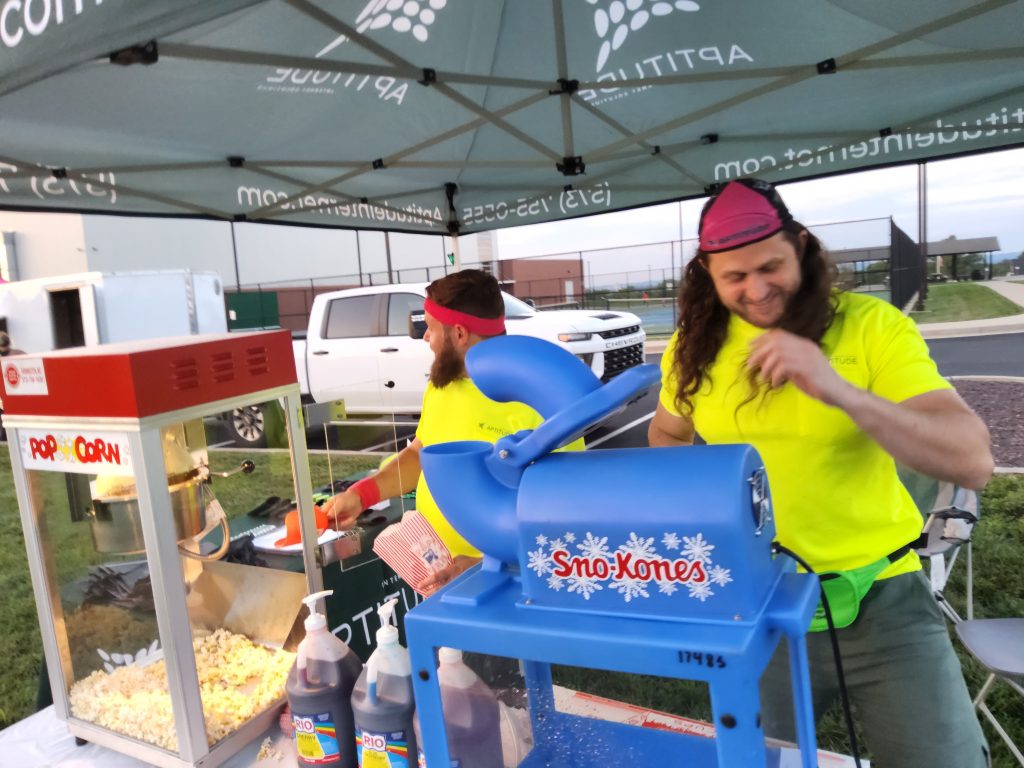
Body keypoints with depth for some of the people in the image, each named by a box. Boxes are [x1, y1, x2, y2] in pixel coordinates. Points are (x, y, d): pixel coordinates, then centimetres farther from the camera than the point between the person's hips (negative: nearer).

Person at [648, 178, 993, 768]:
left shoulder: (872, 325, -13)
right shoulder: (694, 348, -3)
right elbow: (667, 435, 16)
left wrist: (840, 391, -36)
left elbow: (974, 462, -22)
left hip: (881, 598, -2)